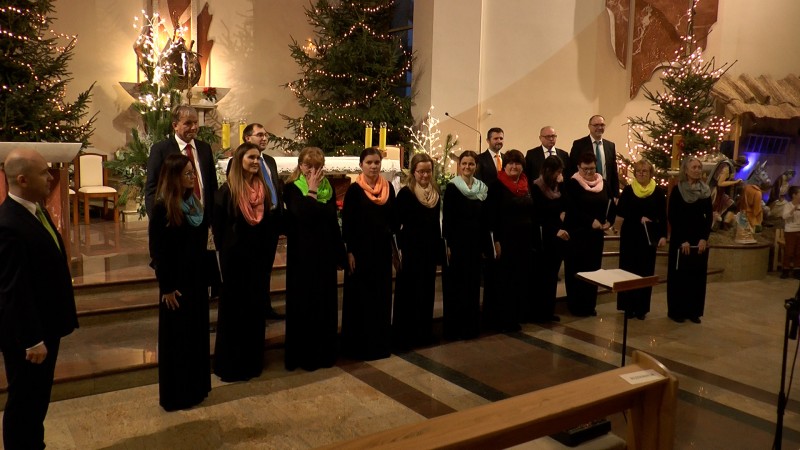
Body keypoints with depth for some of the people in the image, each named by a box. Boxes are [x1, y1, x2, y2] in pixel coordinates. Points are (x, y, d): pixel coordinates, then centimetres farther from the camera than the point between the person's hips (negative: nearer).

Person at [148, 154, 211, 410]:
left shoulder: (194, 203, 6)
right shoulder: (162, 208, -15)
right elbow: (158, 251, -14)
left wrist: (205, 274, 6)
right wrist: (167, 287, -14)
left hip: (196, 279, 7)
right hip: (177, 282, -7)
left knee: (196, 334, 14)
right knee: (176, 338, 5)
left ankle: (195, 388, 29)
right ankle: (175, 395, 20)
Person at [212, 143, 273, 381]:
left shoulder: (263, 189, 5)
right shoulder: (227, 190, -8)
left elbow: (267, 223, 10)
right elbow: (218, 226, -6)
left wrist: (266, 251, 4)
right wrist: (223, 252, -7)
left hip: (258, 256, 5)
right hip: (235, 256, -5)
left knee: (256, 307, 11)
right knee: (233, 308, 4)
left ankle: (253, 360, 25)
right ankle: (230, 364, 15)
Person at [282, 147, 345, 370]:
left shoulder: (329, 188, 8)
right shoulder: (292, 188, -7)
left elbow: (333, 221, 11)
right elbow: (303, 214, -25)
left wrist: (340, 253, 8)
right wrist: (312, 190, -15)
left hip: (325, 253, 5)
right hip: (302, 254, -4)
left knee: (326, 303, 10)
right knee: (303, 303, 3)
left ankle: (325, 353, 22)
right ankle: (302, 355, 14)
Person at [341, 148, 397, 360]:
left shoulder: (388, 187, 6)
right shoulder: (354, 189, -6)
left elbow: (393, 218, 11)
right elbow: (347, 223, -8)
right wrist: (350, 252, -13)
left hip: (382, 248, 4)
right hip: (362, 249, -4)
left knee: (382, 296, 11)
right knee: (361, 297, 3)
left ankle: (381, 342, 23)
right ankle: (359, 344, 14)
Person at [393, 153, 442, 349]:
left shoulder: (435, 192, 9)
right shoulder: (405, 193, -9)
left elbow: (436, 223, 14)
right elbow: (397, 222, -13)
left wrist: (439, 248, 13)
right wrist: (399, 247, -18)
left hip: (430, 249, 6)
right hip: (411, 249, -6)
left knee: (427, 291, 12)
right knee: (408, 291, 1)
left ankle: (424, 333, 24)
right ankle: (404, 335, 10)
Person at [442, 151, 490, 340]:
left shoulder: (482, 188, 8)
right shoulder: (451, 187, -6)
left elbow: (484, 220, 10)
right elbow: (446, 219, -9)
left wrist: (485, 245, 7)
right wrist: (448, 244, -15)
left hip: (475, 242, 5)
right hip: (457, 242, -4)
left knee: (473, 284, 9)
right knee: (455, 284, 1)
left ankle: (471, 325, 19)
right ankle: (454, 327, 9)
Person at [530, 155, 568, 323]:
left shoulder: (559, 186, 9)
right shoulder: (536, 188, -9)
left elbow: (565, 206, 16)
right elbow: (538, 216, -14)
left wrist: (564, 213, -7)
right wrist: (555, 230, -22)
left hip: (559, 238, 6)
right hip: (543, 238, -6)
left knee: (552, 276, 11)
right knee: (541, 276, 2)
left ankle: (549, 311, 20)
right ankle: (537, 312, 11)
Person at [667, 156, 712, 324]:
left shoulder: (705, 191, 6)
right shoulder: (677, 190, -6)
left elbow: (709, 216, 6)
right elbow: (672, 217, -9)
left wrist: (704, 238, -7)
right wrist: (682, 240, -14)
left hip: (700, 240, 4)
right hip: (681, 240, -4)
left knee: (698, 275, 6)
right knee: (679, 275, 1)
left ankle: (693, 311, 15)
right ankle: (676, 311, 9)